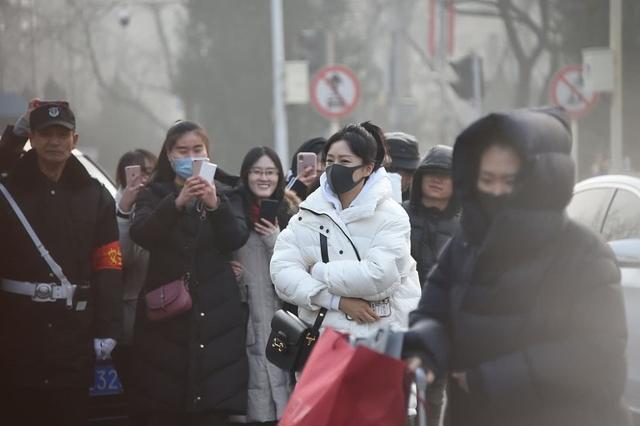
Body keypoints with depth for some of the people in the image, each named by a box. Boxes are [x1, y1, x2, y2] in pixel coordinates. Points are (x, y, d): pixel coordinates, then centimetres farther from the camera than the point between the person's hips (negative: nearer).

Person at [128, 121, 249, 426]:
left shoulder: (224, 196, 13)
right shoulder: (154, 195, 10)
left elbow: (236, 239, -5)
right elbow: (141, 235, -10)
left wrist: (215, 205, -24)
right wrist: (177, 202, -26)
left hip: (214, 318, 0)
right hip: (166, 316, 0)